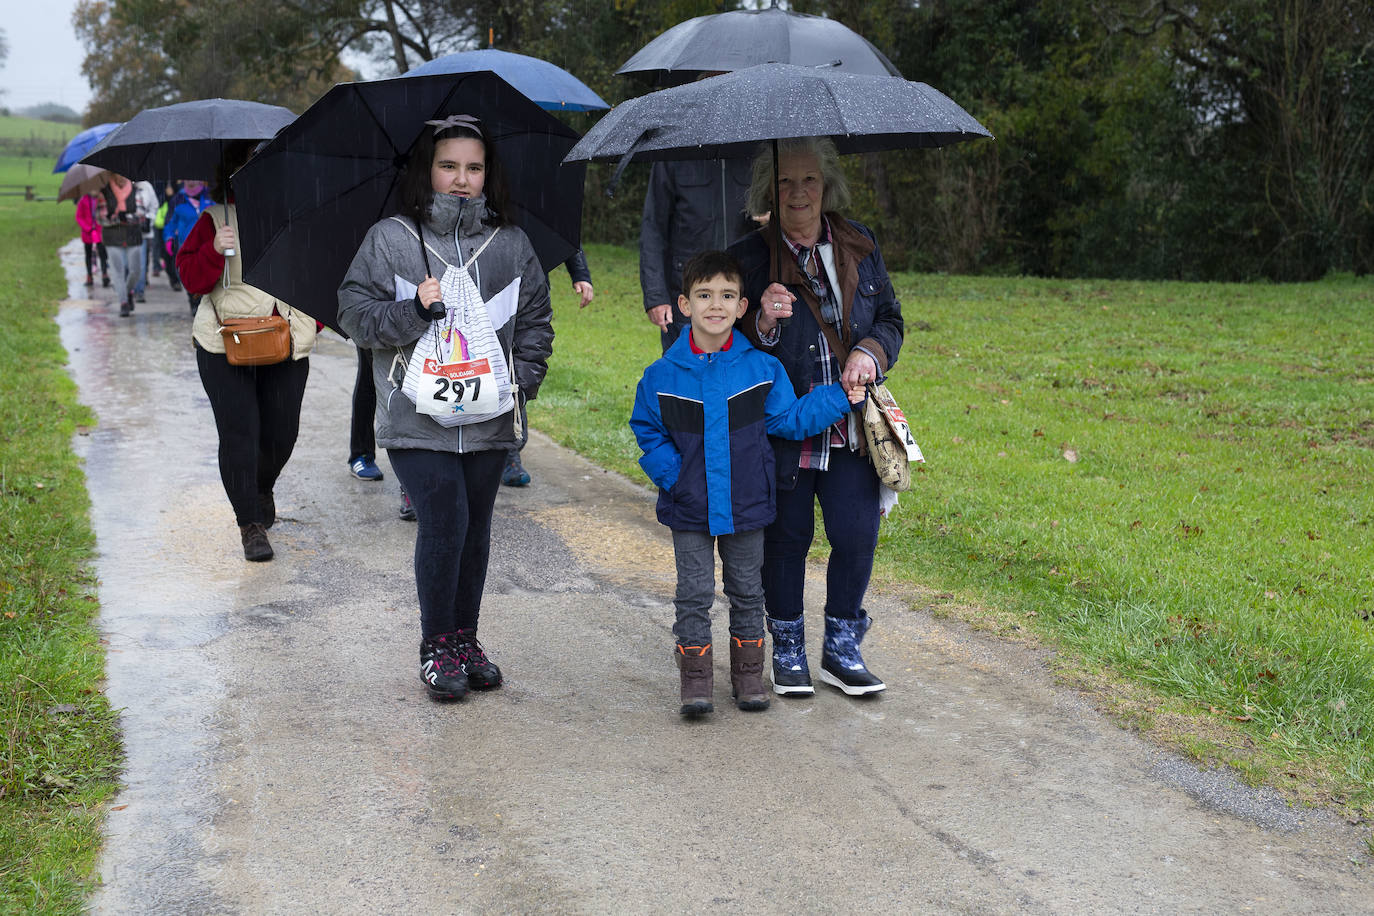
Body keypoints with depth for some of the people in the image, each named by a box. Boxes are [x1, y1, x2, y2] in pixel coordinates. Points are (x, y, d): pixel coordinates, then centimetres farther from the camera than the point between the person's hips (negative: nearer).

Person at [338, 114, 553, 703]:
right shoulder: (389, 239, 0)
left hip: (487, 419, 4)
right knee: (444, 521, -11)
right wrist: (413, 311, -17)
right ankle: (436, 648, 5)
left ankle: (466, 640, 25)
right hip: (416, 419, -3)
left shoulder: (511, 244, 9)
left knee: (475, 528, 10)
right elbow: (353, 313, -2)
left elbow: (536, 321, 16)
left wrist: (521, 379, 3)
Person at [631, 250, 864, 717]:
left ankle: (748, 675, 28)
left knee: (746, 590, 13)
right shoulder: (663, 376, -7)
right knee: (694, 593, 3)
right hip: (690, 508, -1)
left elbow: (788, 420, 4)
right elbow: (647, 430, 4)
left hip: (745, 504, 1)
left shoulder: (762, 369, -4)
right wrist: (672, 475, -8)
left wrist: (839, 397, -2)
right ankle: (695, 679, 15)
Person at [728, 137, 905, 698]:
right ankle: (788, 648, 26)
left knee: (856, 536, 0)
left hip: (850, 429, 3)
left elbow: (890, 317, 16)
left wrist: (870, 352, -5)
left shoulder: (860, 246, 7)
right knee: (787, 539, 7)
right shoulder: (750, 258, -4)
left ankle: (841, 649, 19)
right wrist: (763, 324, -24)